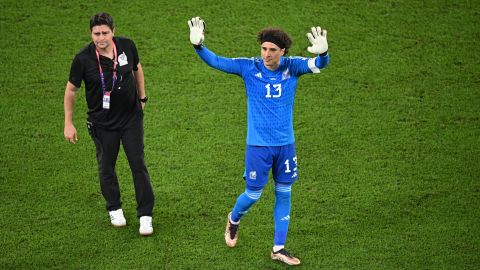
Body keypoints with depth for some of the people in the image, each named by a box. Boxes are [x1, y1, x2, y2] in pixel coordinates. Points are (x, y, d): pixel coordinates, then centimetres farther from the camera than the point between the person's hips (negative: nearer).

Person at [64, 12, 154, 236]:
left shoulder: (127, 46, -13)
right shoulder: (83, 59, -20)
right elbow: (71, 90, -6)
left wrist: (142, 98, 15)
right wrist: (68, 123, -3)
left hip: (131, 117, 1)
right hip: (102, 123, -1)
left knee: (138, 165, 1)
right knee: (106, 167, 12)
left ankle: (145, 215, 12)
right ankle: (114, 209, 35)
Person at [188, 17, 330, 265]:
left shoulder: (292, 67, -6)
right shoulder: (249, 67, -9)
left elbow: (319, 64, -19)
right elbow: (216, 61, -11)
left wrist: (322, 53, -43)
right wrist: (198, 46, -30)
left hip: (286, 144, 2)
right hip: (258, 145, -2)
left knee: (284, 194, 9)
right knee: (253, 194, 5)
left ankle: (278, 248, 20)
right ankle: (234, 220, 39)